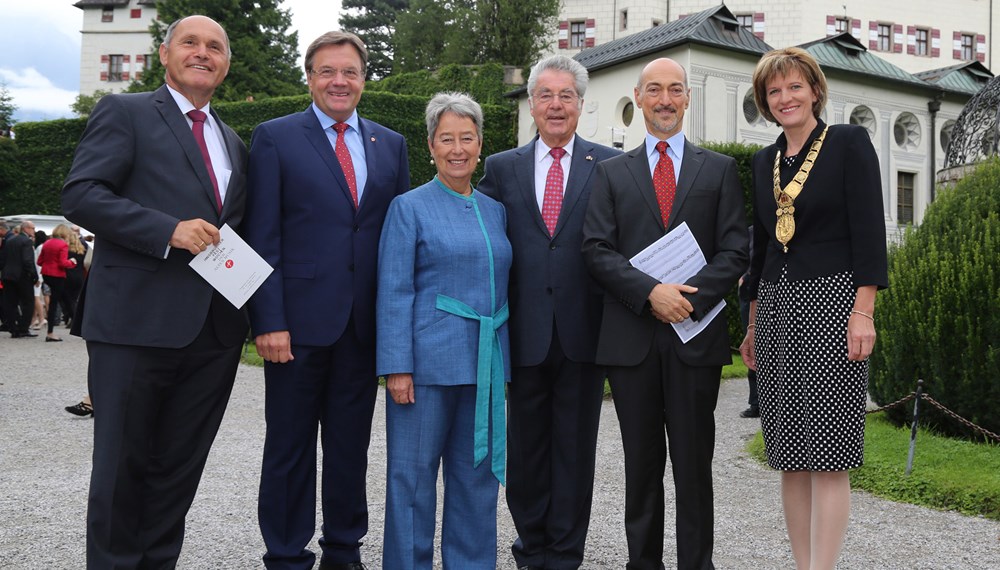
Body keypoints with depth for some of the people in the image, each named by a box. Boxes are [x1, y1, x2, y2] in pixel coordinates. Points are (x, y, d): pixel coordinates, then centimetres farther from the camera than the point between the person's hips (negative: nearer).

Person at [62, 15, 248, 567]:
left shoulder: (234, 144, 20)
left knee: (180, 465, 13)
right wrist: (169, 230, -19)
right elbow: (80, 194, -9)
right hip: (137, 323, -5)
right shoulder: (124, 112, 2)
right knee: (122, 461, 4)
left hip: (214, 330, 6)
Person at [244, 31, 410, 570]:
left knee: (351, 444, 13)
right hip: (300, 318, -3)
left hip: (366, 322, 3)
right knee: (290, 445, 8)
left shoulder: (390, 145, 11)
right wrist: (269, 321, -13)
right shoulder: (275, 137, 1)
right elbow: (263, 238, -5)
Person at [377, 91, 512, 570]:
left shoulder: (495, 211, 13)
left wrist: (501, 358, 10)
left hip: (485, 362, 5)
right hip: (429, 360, -5)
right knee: (414, 472, 3)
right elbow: (394, 293, -7)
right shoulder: (410, 207, -2)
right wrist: (397, 366, -14)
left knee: (477, 471, 12)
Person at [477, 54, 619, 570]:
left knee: (575, 446, 8)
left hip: (583, 329, -1)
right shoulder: (502, 168, 8)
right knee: (525, 446, 12)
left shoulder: (611, 166, 3)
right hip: (525, 330, 2)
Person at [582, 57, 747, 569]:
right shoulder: (611, 172, 11)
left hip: (696, 334, 0)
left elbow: (734, 251, 3)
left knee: (694, 464, 4)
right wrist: (651, 293, -14)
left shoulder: (720, 169, 11)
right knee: (641, 464, 8)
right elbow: (597, 250, 0)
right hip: (631, 337, 1)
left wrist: (691, 298, -13)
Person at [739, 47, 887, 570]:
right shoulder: (764, 161, 15)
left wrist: (863, 311, -16)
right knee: (790, 455, 7)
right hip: (777, 309, 6)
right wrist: (753, 325, 17)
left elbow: (868, 230, -8)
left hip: (832, 302, -6)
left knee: (827, 453, -7)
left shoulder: (849, 143, -1)